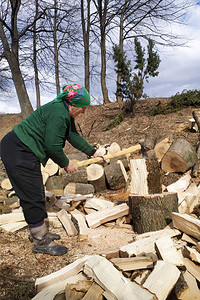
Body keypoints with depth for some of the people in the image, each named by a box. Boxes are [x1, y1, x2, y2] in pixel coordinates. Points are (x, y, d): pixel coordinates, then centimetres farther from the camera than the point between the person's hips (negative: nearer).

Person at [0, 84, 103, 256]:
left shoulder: (65, 112, 11)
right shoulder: (58, 114, -22)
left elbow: (73, 136, 19)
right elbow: (53, 146, -21)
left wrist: (92, 152, 21)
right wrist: (66, 164, -6)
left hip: (23, 151, 11)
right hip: (18, 153, -11)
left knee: (35, 195, 17)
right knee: (33, 197, -4)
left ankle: (39, 232, 32)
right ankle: (41, 242, 10)